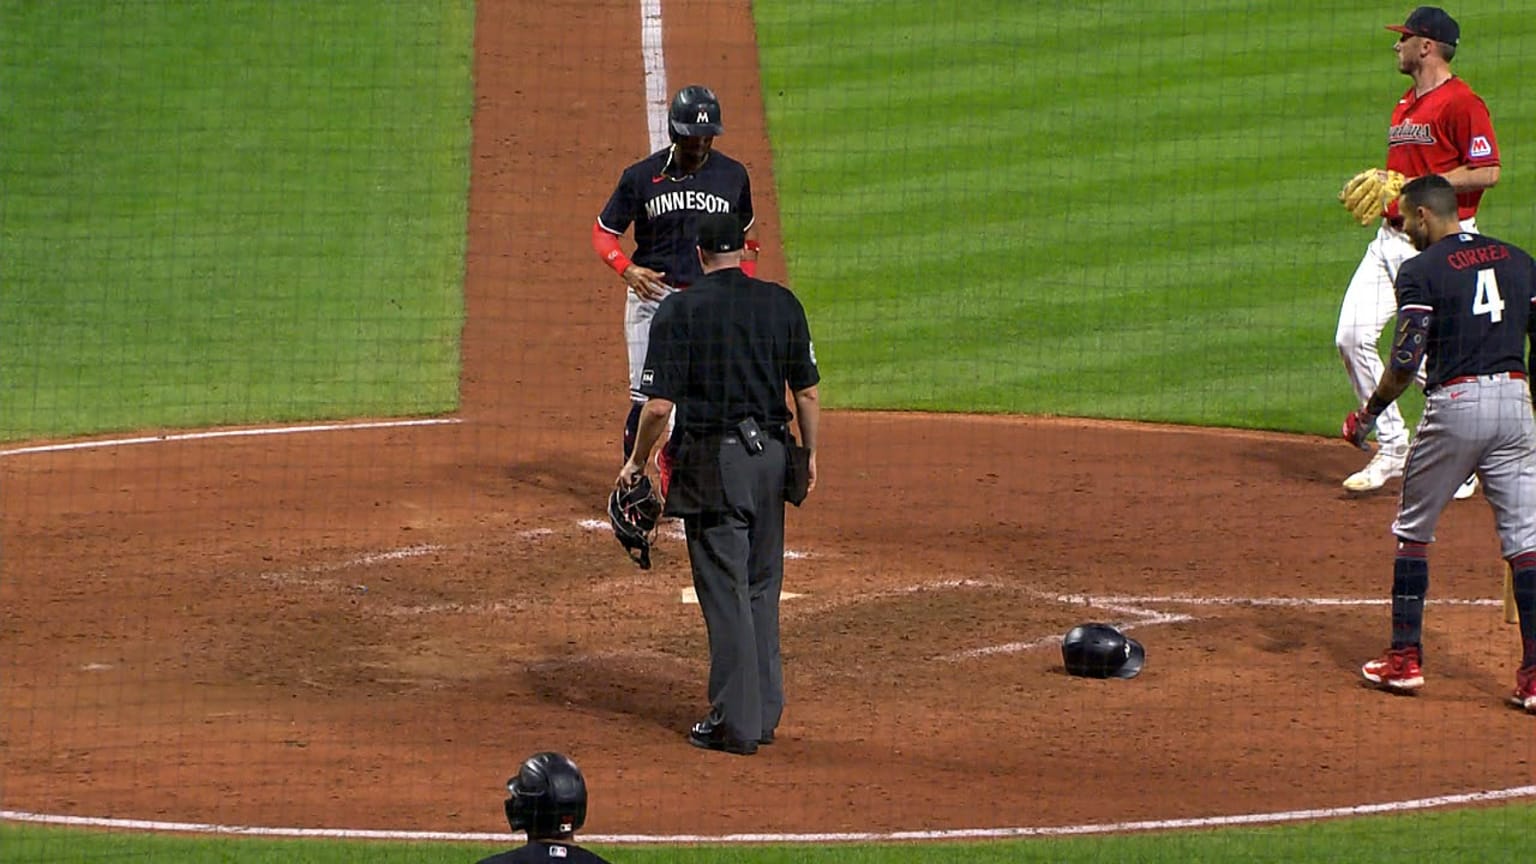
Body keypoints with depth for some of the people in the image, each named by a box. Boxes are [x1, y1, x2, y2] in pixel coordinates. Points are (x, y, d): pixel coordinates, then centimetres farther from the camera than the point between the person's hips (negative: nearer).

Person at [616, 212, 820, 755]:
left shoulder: (680, 310, -8)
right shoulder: (781, 303, 4)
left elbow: (659, 404, -11)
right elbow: (808, 391, 5)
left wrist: (637, 463, 2)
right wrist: (810, 455, 17)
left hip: (712, 460, -4)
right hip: (771, 454, 4)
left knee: (725, 592, -1)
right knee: (762, 588, 16)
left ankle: (735, 723, 0)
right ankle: (765, 712, 21)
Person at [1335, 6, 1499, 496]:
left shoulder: (1461, 102, -11)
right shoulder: (1405, 106, 18)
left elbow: (1487, 172, -18)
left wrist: (1418, 186, -19)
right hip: (1391, 237, 9)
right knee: (1352, 336, -1)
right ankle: (1392, 449, 8)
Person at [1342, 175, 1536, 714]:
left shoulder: (1422, 271, -4)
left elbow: (1407, 360, -11)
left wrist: (1368, 416, 1)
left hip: (1454, 405, -4)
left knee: (1413, 531, 13)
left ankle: (1405, 658, 13)